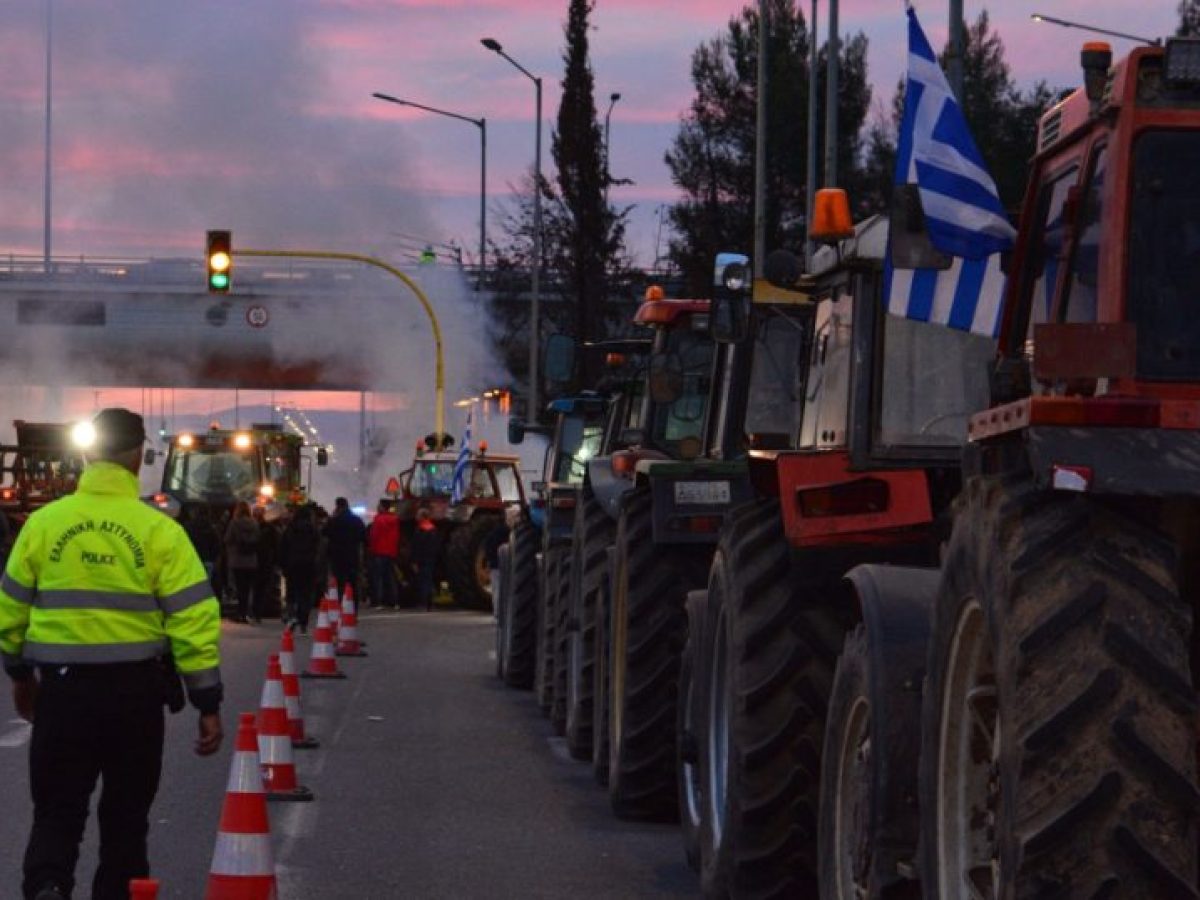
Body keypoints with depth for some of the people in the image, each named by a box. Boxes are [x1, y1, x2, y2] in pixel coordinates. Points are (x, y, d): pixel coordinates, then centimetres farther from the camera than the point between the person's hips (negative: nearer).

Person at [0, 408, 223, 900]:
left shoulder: (44, 522, 0)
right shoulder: (160, 530, -6)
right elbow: (194, 620, -8)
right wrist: (208, 703, -2)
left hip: (62, 689, 1)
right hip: (135, 691, -1)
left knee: (57, 808, 7)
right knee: (125, 812, 14)